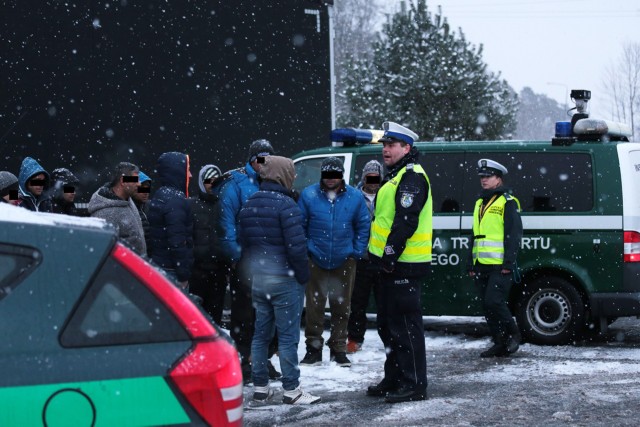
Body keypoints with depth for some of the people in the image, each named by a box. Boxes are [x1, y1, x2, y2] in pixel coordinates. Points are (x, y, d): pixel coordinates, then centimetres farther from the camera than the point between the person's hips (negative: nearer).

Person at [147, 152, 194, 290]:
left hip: (158, 266, 10)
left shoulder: (158, 197, 15)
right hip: (173, 271, -10)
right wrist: (183, 275, -18)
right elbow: (178, 242, -21)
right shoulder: (176, 201, -16)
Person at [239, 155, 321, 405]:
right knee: (288, 336, -2)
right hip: (284, 279, -7)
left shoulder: (249, 205, 10)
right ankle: (291, 390, 1)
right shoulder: (285, 204, -15)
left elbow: (243, 243, 16)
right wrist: (303, 274, -7)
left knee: (261, 333, 12)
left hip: (258, 279, 8)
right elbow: (296, 245, -18)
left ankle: (260, 387, 16)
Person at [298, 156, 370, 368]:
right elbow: (299, 225, 4)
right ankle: (314, 348, 13)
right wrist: (305, 249, -2)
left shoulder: (355, 197, -1)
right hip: (315, 260, -1)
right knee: (314, 306, 3)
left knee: (341, 307, 8)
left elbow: (363, 226, 5)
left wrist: (357, 252, -1)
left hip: (344, 262, 1)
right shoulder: (309, 195, -3)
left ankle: (338, 349, 19)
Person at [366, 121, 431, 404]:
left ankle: (414, 385, -3)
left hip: (404, 266, -11)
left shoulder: (411, 177, -14)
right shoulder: (396, 177, 20)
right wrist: (383, 257, 20)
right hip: (392, 265, 11)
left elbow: (406, 221, -23)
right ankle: (394, 379, 27)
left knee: (405, 326, -7)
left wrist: (389, 254, -23)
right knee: (388, 324, 18)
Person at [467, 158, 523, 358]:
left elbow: (514, 234, -11)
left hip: (500, 266, -8)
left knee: (494, 302, -15)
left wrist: (509, 263, -17)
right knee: (488, 306, 7)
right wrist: (471, 263, 19)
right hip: (482, 265, 8)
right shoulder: (480, 203, 20)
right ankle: (500, 344, 14)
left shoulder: (508, 202, -5)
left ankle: (513, 334, 5)